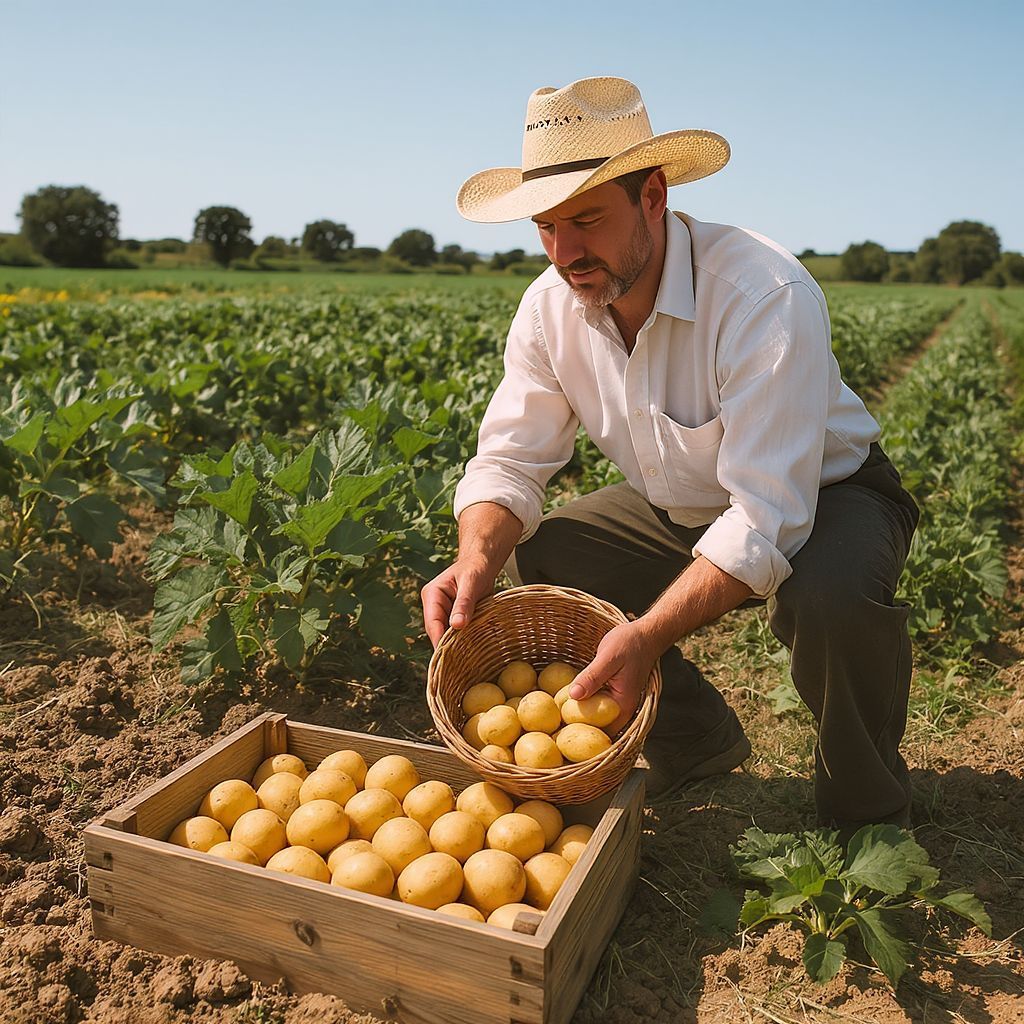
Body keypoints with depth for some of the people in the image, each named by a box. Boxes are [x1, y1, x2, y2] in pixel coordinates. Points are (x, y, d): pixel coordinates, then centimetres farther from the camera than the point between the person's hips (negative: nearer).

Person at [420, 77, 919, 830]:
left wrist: (648, 634, -47)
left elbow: (767, 516, -37)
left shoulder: (765, 297, -33)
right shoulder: (552, 306, -13)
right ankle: (698, 739, 12)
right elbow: (510, 459, -11)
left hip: (824, 498, -5)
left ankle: (867, 812, -2)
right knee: (530, 561, -8)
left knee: (831, 598, -38)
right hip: (681, 512, 6)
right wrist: (476, 561, -31)